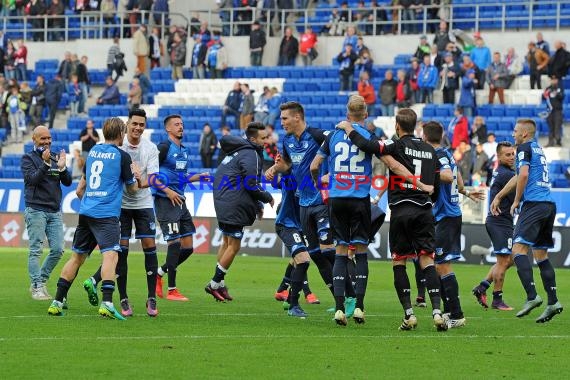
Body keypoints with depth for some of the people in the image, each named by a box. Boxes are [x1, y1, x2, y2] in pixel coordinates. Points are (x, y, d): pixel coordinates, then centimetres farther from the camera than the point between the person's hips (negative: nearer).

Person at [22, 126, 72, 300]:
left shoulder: (56, 157, 13)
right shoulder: (28, 158, 0)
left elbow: (68, 182, 8)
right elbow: (32, 179, -15)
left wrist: (62, 167, -10)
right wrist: (45, 164, -26)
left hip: (55, 211, 5)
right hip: (36, 210, -5)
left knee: (57, 250, 0)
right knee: (35, 251, -6)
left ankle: (41, 281, 14)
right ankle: (37, 287, -5)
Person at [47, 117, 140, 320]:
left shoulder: (93, 151, 15)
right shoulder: (122, 156, -2)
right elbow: (132, 188, 9)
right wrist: (135, 175, 27)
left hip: (85, 212, 6)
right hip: (107, 214, -6)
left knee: (77, 256, 14)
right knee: (110, 255, -14)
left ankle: (57, 302, 15)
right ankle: (107, 303, -31)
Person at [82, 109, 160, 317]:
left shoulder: (150, 148, -2)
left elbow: (152, 178, -9)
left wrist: (139, 183, -28)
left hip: (143, 204, 1)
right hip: (120, 204, -1)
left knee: (149, 247, -6)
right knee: (121, 249, -4)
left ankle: (151, 299, 1)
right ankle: (124, 300, 3)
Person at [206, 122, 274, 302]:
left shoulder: (239, 151, 18)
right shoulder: (251, 156, -14)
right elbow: (252, 186, -18)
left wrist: (257, 205, 23)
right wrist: (268, 198, 0)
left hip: (223, 201, 11)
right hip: (234, 206, -11)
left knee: (227, 243, 17)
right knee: (234, 245, -4)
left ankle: (219, 284, 21)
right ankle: (215, 284, 0)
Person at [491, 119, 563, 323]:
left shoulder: (524, 148, -2)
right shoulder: (539, 149, 25)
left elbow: (523, 175, -16)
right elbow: (518, 177, 33)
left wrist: (517, 200, -3)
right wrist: (498, 197, 40)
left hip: (533, 204, -9)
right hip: (549, 205, 9)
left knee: (518, 249, -12)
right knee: (541, 254, 11)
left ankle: (532, 296, -25)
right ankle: (553, 302, 5)